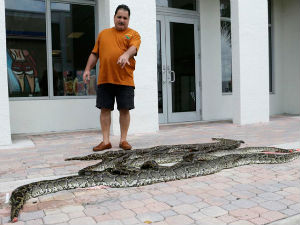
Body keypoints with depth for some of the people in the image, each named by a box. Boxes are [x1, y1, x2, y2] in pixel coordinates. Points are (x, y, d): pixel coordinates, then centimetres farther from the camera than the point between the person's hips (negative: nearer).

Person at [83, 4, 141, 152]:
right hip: (104, 79, 3)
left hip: (125, 80, -2)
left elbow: (133, 47, -14)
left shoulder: (133, 34, 7)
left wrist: (126, 54, -35)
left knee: (125, 109, 1)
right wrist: (87, 69, 8)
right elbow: (94, 54, 18)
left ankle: (123, 140, 14)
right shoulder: (103, 33, 17)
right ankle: (106, 141, 10)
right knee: (105, 109, 2)